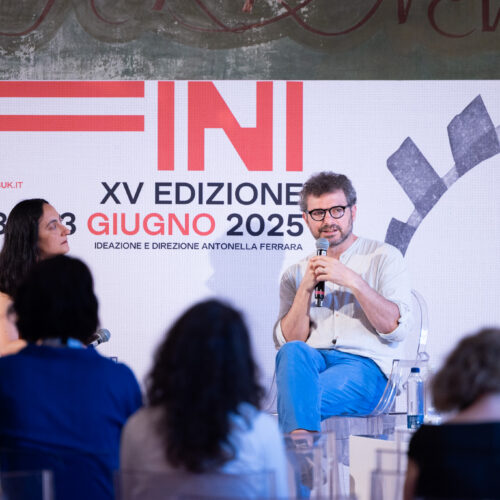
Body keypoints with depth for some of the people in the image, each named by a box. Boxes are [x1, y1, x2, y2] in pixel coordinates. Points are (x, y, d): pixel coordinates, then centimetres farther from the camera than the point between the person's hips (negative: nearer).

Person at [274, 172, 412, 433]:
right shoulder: (296, 274, 21)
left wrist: (353, 281, -11)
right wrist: (306, 289, -4)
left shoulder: (384, 257, 11)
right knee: (293, 353, -36)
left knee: (293, 397, -35)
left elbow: (396, 328, -3)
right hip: (312, 360, 3)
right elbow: (287, 341, 8)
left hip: (364, 365, -3)